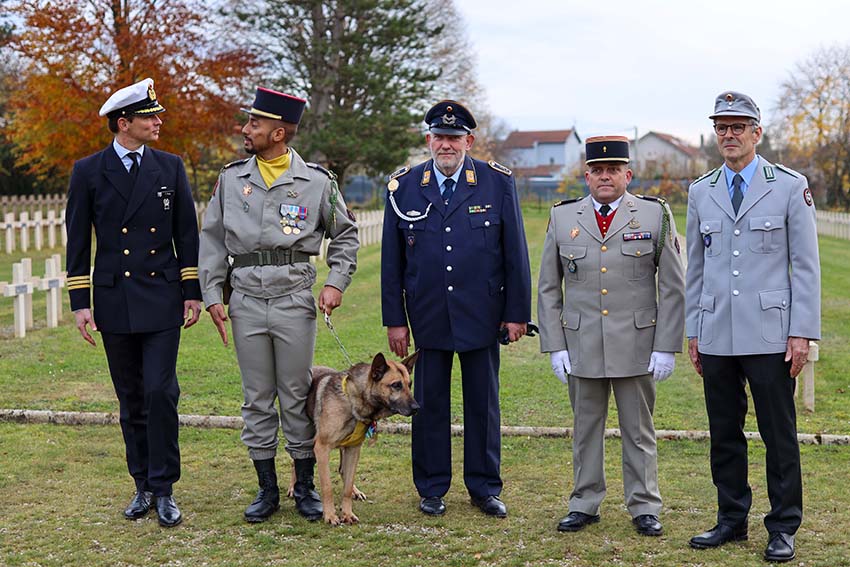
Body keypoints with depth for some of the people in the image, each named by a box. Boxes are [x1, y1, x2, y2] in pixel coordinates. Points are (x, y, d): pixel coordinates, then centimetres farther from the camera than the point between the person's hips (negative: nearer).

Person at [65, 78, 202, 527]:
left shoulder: (170, 167, 5)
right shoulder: (88, 172, 2)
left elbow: (187, 234, 8)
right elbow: (77, 242, 3)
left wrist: (193, 292, 4)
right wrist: (80, 303, -2)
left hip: (162, 300, 0)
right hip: (114, 303, 0)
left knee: (161, 392, -8)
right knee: (131, 400, 9)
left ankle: (164, 490, 1)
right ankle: (143, 486, 20)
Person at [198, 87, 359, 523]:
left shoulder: (316, 181, 1)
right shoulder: (231, 178, 7)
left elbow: (346, 235, 10)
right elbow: (212, 238, 10)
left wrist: (336, 283, -2)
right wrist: (212, 295, 3)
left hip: (296, 300, -2)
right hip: (246, 302, 2)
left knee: (297, 396, 4)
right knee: (257, 399, 7)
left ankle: (306, 486, 16)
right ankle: (267, 489, 17)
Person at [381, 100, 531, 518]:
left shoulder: (498, 183, -2)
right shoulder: (403, 188, 1)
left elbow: (516, 253, 0)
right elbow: (392, 260, 4)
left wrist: (517, 313, -2)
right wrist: (394, 320, 2)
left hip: (481, 315, -1)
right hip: (427, 316, 1)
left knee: (483, 403, 8)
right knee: (429, 402, 7)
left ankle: (485, 487, 21)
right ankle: (431, 488, 20)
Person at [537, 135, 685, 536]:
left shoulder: (655, 216, 1)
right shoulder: (562, 218, 5)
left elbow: (674, 288, 0)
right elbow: (548, 289, 7)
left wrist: (666, 347, -6)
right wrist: (555, 346, 1)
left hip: (637, 346, -1)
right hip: (581, 348, 2)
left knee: (639, 431, 7)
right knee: (585, 428, 10)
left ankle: (644, 508, 18)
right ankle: (585, 504, 22)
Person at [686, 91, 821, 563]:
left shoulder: (790, 186, 0)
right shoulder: (700, 193, 10)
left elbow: (806, 266, -2)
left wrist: (802, 332, -8)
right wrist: (692, 332, 10)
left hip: (769, 334, -3)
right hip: (716, 337, 4)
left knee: (779, 435, 2)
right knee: (724, 433, 10)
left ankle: (783, 528, 13)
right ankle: (731, 519, 23)